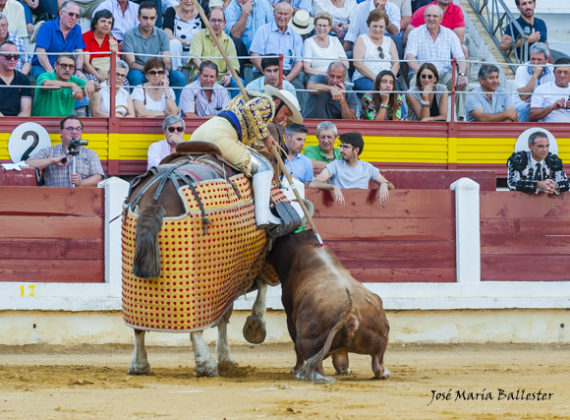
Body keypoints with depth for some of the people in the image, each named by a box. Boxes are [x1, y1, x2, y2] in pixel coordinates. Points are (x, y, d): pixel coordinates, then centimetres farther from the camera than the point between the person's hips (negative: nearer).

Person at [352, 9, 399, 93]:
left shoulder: (389, 41, 24)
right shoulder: (362, 39, 12)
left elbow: (396, 63, 13)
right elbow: (357, 63, -2)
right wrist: (374, 77, -14)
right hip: (363, 78, -3)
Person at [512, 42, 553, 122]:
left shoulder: (552, 70, -3)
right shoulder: (522, 70, -11)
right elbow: (523, 97, -21)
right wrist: (535, 75, -25)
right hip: (522, 103, -3)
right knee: (526, 108, -36)